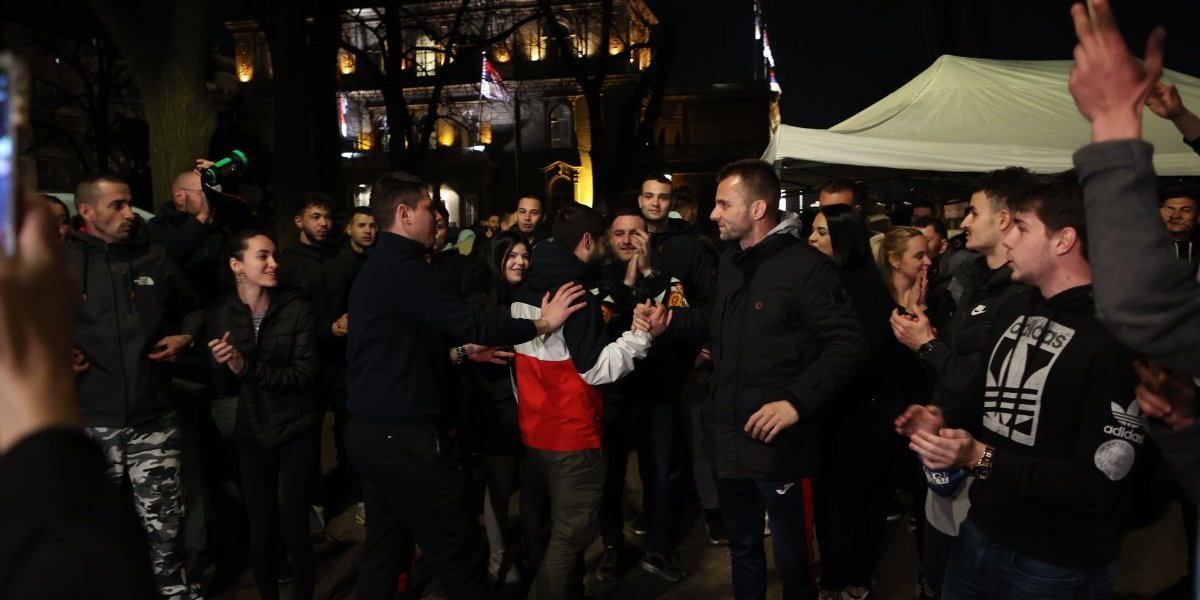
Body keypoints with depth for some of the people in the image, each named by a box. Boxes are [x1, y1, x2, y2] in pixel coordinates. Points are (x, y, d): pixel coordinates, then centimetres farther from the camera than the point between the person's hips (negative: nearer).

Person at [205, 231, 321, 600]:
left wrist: (249, 368, -25)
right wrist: (221, 365, -19)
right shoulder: (220, 316, 0)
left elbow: (305, 374, -15)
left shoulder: (296, 309, -9)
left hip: (297, 430, -2)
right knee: (261, 530, 8)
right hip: (252, 434, 3)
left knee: (293, 528, -2)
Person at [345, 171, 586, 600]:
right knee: (461, 554, -2)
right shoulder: (400, 267, -17)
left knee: (385, 548, 18)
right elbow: (467, 321, -23)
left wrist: (462, 352, 18)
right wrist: (542, 324, -13)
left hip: (373, 431, 11)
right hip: (403, 436, -11)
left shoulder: (378, 266, 16)